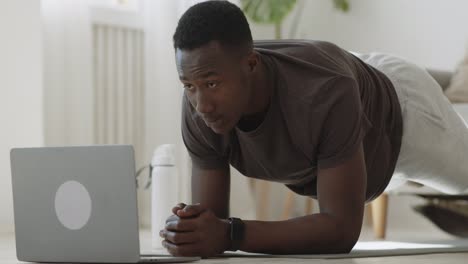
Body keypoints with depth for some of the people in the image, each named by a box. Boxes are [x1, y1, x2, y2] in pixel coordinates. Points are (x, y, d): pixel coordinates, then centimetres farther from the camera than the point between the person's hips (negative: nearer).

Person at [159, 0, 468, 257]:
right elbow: (213, 221, -28)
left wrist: (229, 234, -58)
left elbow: (343, 229, -47)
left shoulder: (326, 93, -51)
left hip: (397, 113, -4)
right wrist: (189, 230, -53)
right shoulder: (199, 110, -36)